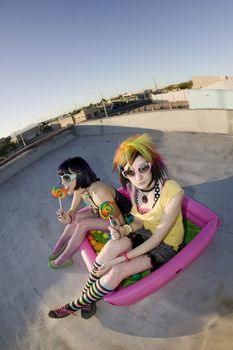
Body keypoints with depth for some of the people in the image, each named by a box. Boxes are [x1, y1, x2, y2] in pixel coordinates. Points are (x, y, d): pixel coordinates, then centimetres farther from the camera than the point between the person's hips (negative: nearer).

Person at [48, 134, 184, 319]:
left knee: (116, 271, -21)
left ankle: (76, 305, 4)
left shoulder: (172, 192, -30)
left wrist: (120, 259, -22)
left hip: (166, 244, -4)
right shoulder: (134, 187, -12)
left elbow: (157, 238, -24)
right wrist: (124, 230, -22)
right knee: (112, 245, -26)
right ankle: (86, 291, -4)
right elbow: (138, 221, 1)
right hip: (145, 233, 5)